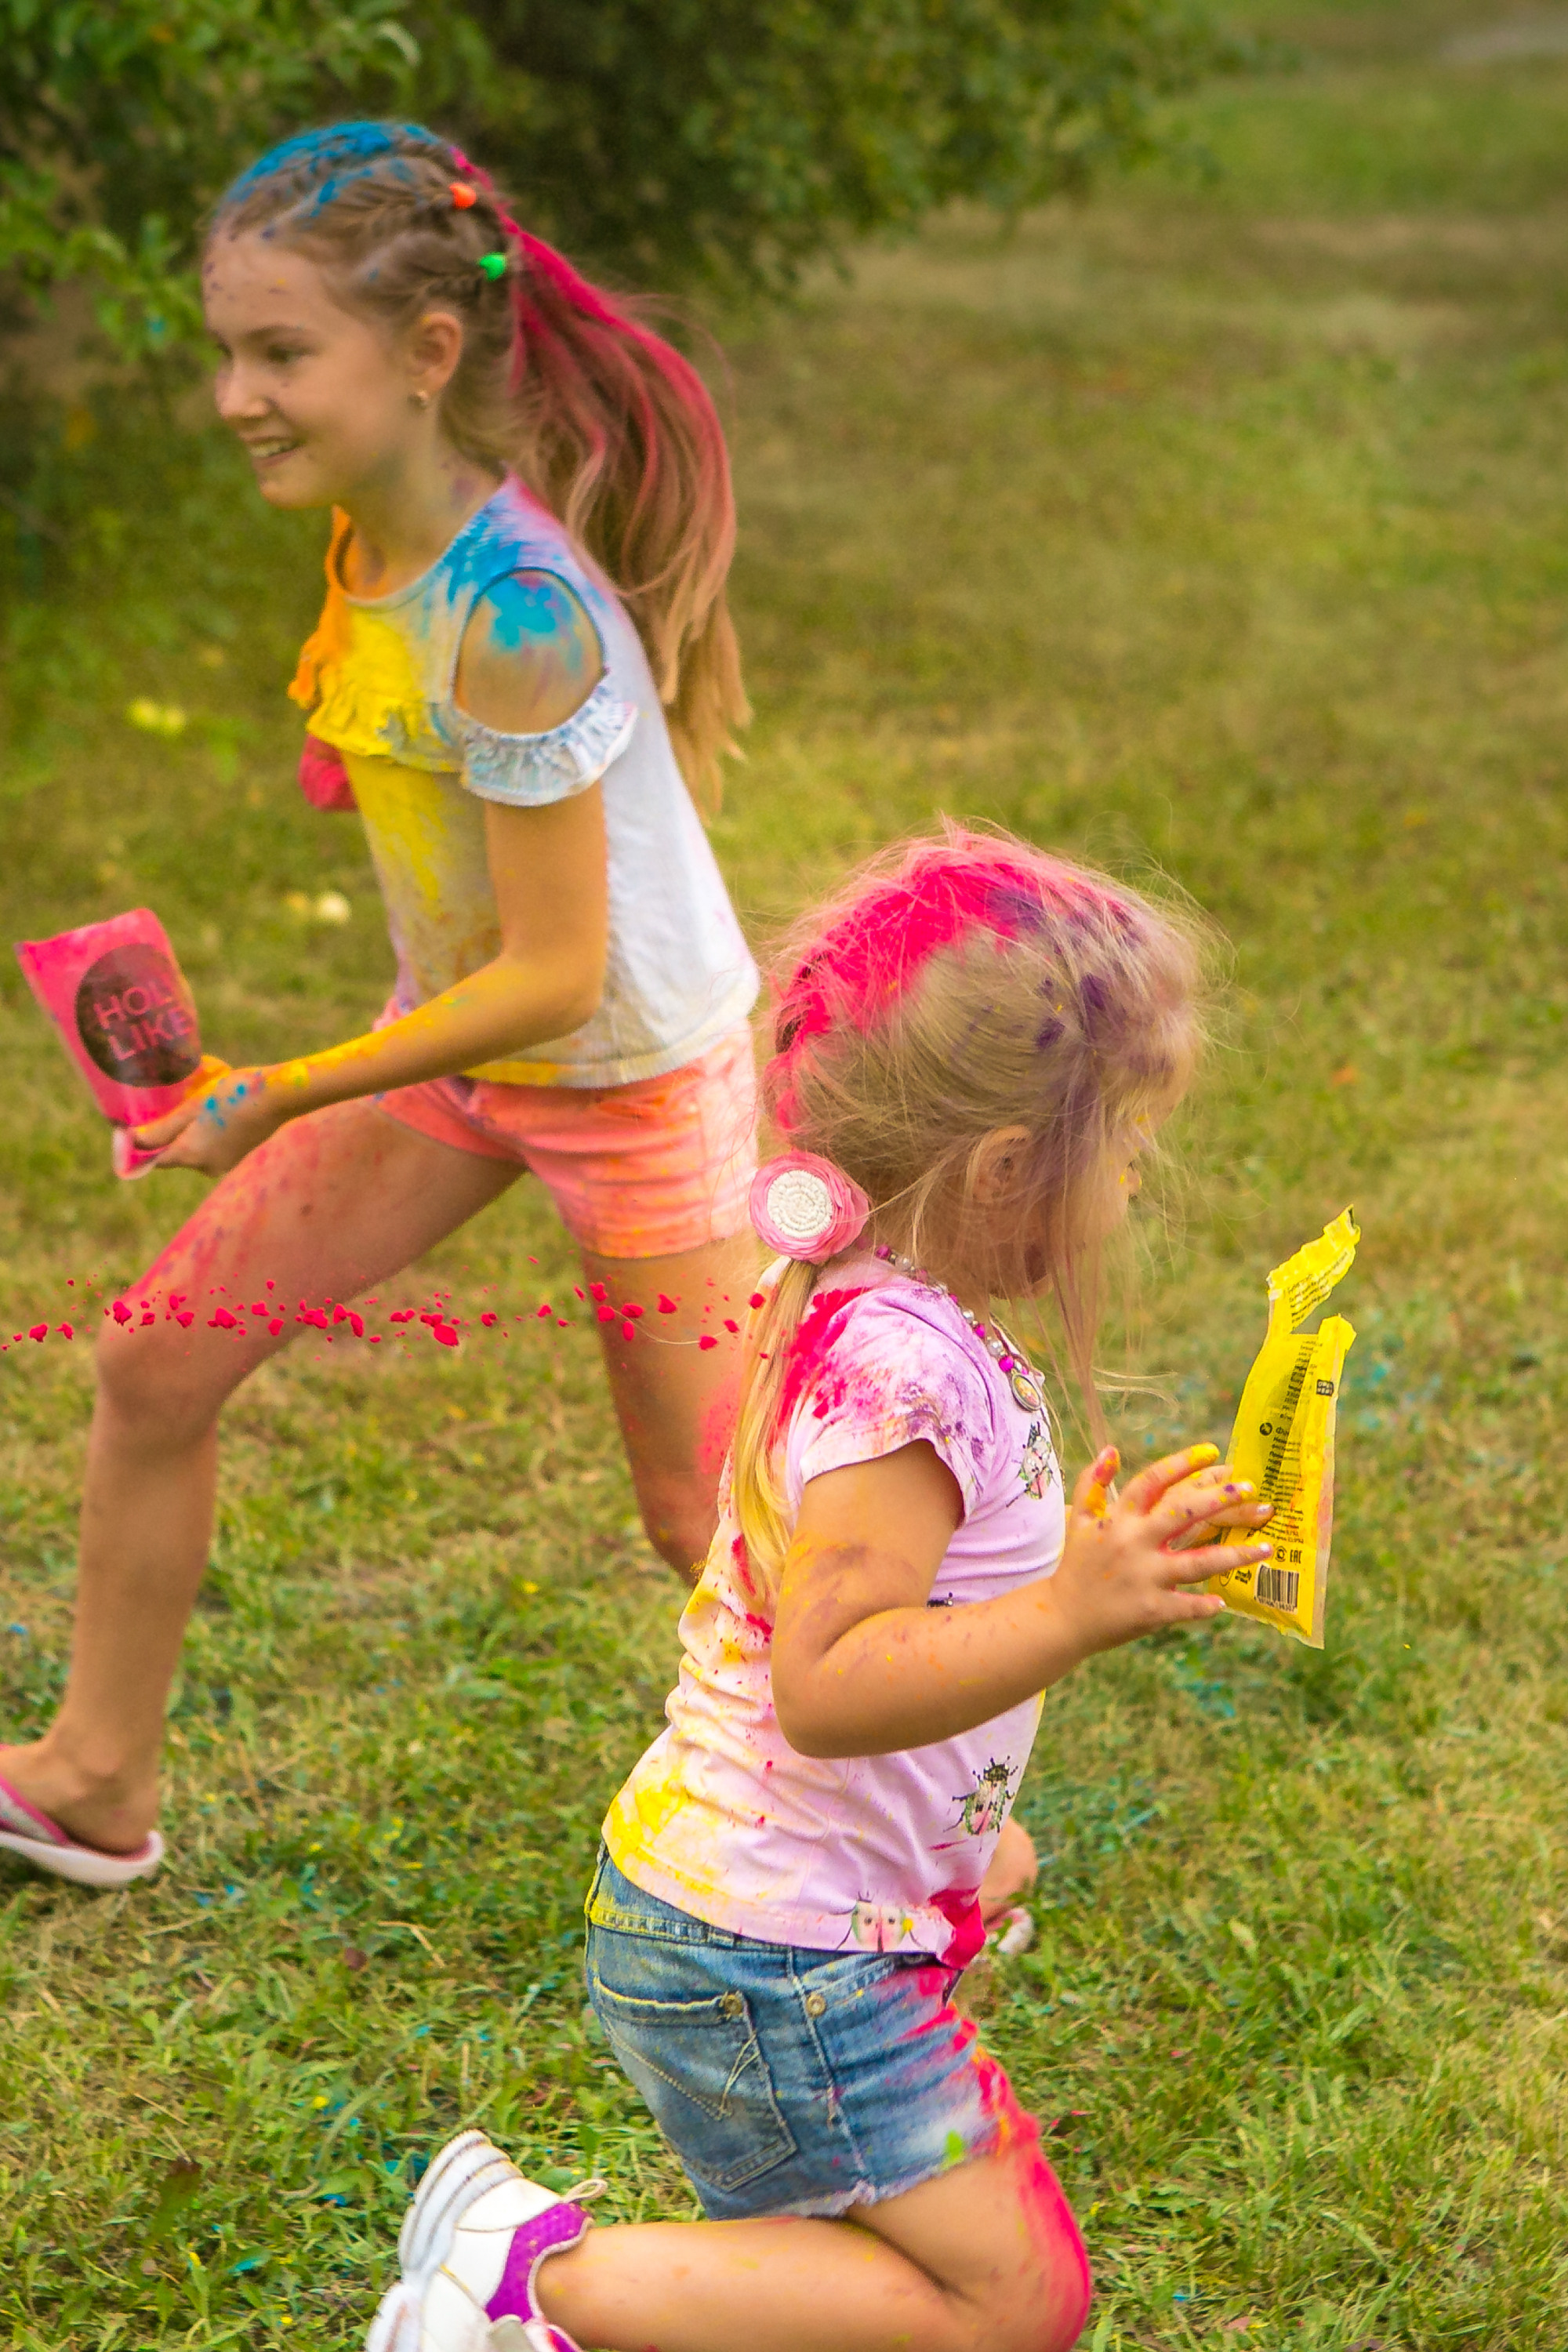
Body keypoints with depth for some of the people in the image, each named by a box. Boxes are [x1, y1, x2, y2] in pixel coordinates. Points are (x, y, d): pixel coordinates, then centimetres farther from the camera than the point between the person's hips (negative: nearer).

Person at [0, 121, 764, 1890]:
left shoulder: (513, 617, -32)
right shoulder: (377, 531, -8)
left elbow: (554, 975, -29)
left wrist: (278, 1100, -24)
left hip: (633, 1073, -8)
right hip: (458, 1031, 8)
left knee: (698, 1513, 5)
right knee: (153, 1361, 6)